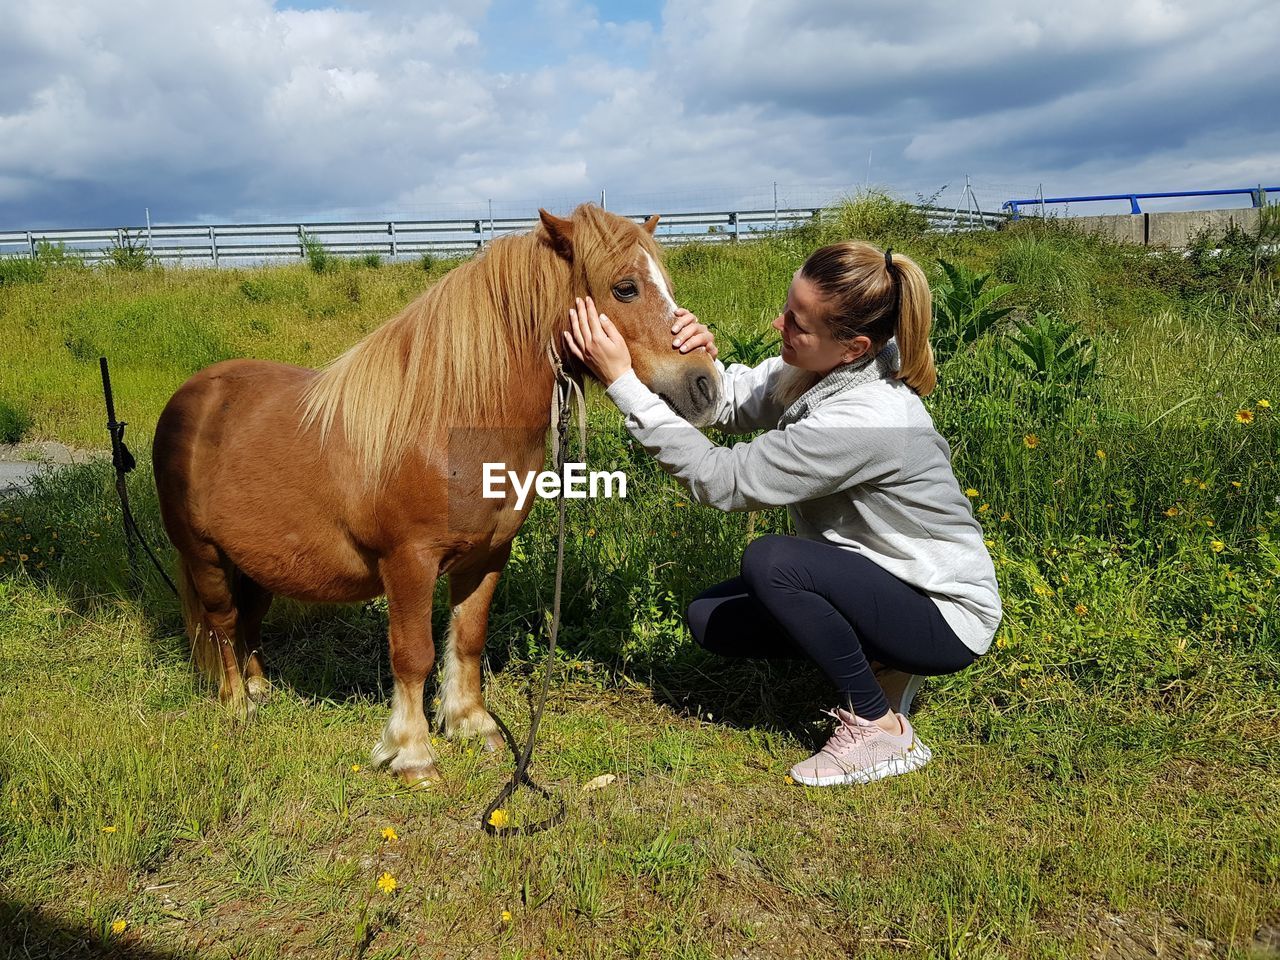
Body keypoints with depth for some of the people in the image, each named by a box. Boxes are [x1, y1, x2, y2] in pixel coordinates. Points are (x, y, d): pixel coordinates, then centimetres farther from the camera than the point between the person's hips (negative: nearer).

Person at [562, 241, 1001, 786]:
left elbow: (719, 480, -30)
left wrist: (621, 382, -29)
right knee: (710, 619, 0)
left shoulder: (865, 420, -35)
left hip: (946, 617, -8)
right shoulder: (821, 368, -9)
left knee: (769, 561, -31)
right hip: (877, 579, 8)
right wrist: (700, 358, -22)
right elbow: (733, 402, 1)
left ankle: (879, 729, -11)